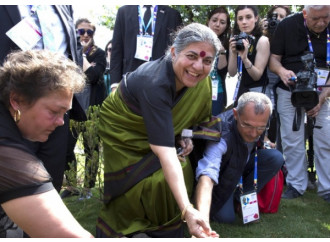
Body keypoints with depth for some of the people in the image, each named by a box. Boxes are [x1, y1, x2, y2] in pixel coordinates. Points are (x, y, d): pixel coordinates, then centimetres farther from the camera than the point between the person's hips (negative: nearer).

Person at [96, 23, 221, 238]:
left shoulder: (200, 80, -20)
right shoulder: (155, 84, -40)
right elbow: (166, 153, -46)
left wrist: (183, 136, -13)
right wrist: (187, 210, -53)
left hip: (153, 132, 6)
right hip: (123, 134, -6)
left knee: (182, 171, -6)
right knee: (154, 181, -12)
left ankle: (167, 225, 17)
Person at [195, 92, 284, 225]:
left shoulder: (259, 121, -23)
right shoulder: (222, 135, -43)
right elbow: (206, 177, -58)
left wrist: (263, 141, -10)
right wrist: (203, 218, -71)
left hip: (244, 163, 5)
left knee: (275, 158, -20)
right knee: (225, 216, -23)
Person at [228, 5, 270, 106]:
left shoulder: (262, 41, -11)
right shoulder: (236, 41, 3)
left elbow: (257, 76, -15)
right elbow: (232, 73, -2)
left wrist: (245, 58, -31)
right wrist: (233, 53, -17)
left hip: (257, 91, -5)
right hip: (240, 90, 5)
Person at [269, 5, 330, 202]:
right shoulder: (286, 26, -10)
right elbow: (274, 59, -6)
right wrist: (281, 71, -29)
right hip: (289, 91, 0)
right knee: (292, 140, -1)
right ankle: (296, 185, 13)